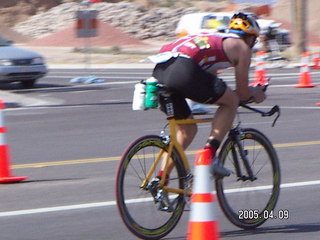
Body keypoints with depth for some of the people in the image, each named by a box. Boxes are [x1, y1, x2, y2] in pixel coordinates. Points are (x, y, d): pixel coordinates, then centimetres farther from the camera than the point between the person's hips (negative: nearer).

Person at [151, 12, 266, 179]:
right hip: (183, 69, -8)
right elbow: (242, 94, 16)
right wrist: (255, 93, 39)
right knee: (231, 101, 11)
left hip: (159, 71, 8)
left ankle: (161, 178, 15)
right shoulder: (242, 47, 16)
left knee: (187, 129, 22)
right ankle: (209, 155, 2)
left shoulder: (213, 39, 37)